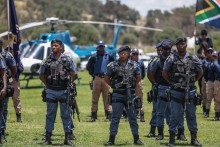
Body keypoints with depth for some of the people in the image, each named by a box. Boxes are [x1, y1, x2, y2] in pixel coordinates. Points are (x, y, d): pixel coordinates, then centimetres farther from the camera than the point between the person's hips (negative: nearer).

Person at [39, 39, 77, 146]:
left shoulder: (67, 60, 1)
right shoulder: (47, 61, 3)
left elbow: (73, 75, 7)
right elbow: (41, 75, 12)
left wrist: (68, 86, 2)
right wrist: (47, 85, 5)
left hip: (64, 91, -1)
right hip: (51, 92, 1)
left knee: (66, 115, 4)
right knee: (50, 115, 6)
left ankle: (67, 138, 9)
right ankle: (48, 138, 10)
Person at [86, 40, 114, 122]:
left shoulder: (109, 56, 7)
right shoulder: (94, 56, 4)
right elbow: (88, 66, 11)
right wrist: (93, 74, 3)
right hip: (97, 78, -1)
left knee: (107, 96, 0)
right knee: (95, 97, 0)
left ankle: (108, 114, 3)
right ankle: (93, 115, 3)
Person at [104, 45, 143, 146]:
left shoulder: (134, 65, 3)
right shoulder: (113, 65, -3)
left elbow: (138, 78, 15)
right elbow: (106, 78, 5)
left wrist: (132, 86, 8)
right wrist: (114, 86, 3)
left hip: (130, 95, 2)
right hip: (118, 95, -2)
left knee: (133, 117, 7)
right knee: (115, 118, 0)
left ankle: (136, 139, 14)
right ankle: (111, 139, 4)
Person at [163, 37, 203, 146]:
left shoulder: (193, 59, 2)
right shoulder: (171, 59, -3)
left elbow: (200, 73, 13)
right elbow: (164, 73, 4)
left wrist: (191, 82, 8)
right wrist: (172, 82, 2)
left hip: (190, 92, 2)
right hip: (176, 92, -2)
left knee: (191, 115, 6)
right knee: (175, 115, -1)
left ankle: (194, 138, 12)